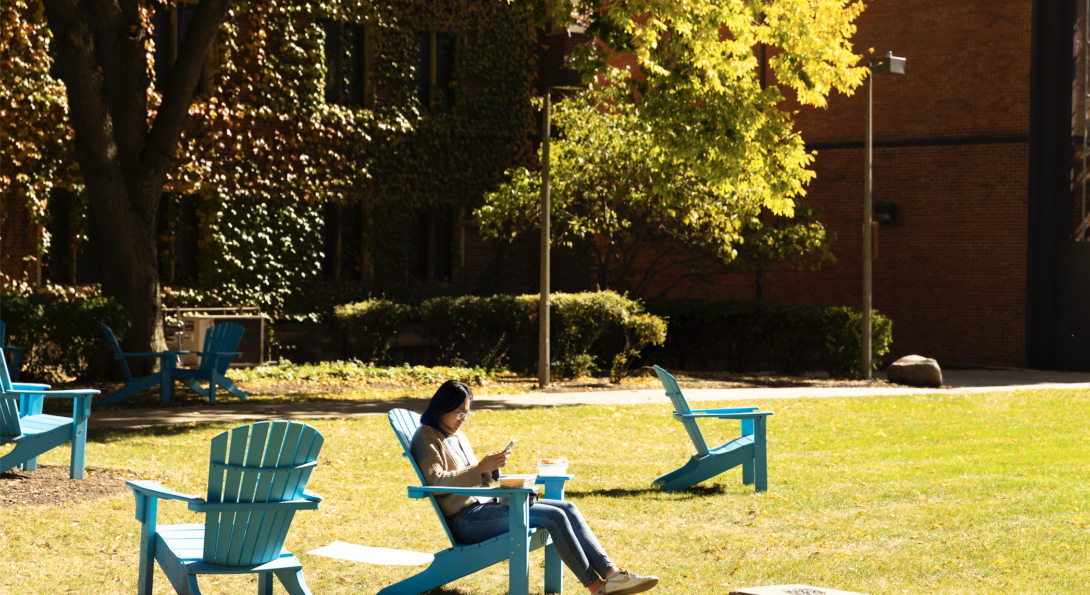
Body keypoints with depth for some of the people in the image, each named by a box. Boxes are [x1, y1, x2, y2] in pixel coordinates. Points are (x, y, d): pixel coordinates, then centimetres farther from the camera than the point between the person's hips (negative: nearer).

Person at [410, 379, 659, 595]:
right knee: (554, 516, -22)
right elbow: (435, 481, -18)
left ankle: (611, 573, -18)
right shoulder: (426, 437, -4)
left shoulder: (458, 436, 22)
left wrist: (490, 468, 2)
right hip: (464, 519, -9)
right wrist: (481, 467, -19)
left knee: (567, 508, -6)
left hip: (484, 505, 9)